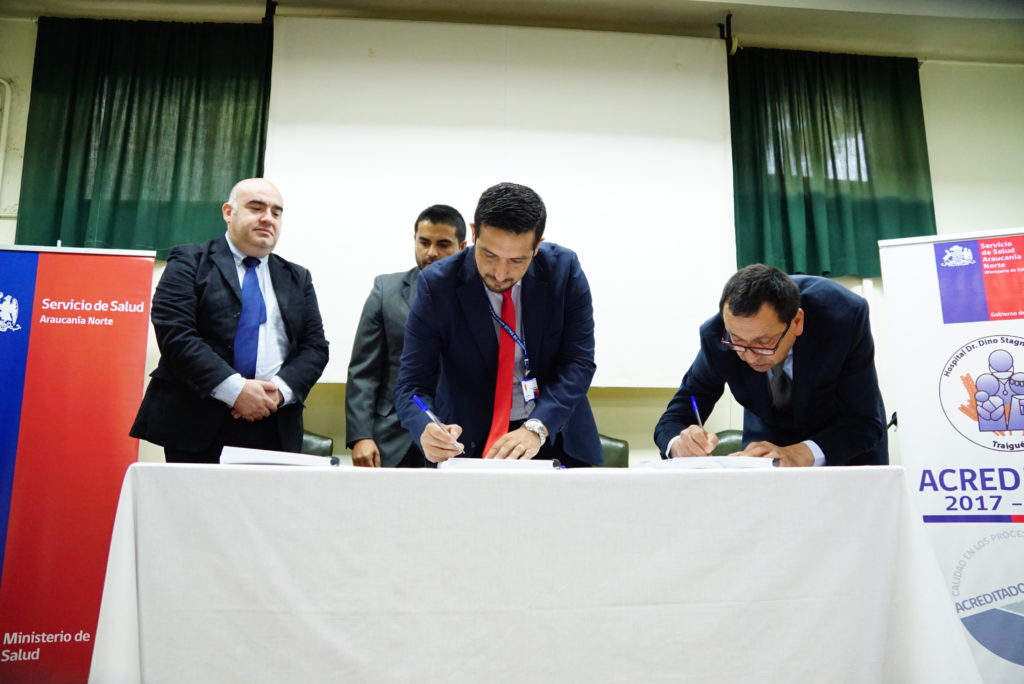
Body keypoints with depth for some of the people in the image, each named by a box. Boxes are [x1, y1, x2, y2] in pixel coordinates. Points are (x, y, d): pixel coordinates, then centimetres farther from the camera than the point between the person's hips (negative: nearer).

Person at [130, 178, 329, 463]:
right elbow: (175, 334, -9)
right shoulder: (190, 262, 3)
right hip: (196, 424, -3)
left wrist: (280, 390, -10)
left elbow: (315, 347, 8)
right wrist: (234, 389, -18)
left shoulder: (298, 279, 15)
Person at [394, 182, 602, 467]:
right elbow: (413, 383, -12)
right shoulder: (437, 284, -12)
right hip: (466, 441, -2)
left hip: (554, 435, 3)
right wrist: (425, 430, -34)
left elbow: (578, 362, -11)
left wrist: (536, 428, -26)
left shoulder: (564, 269, -10)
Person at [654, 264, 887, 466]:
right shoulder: (717, 335, -25)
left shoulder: (845, 316, -30)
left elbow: (865, 425, -27)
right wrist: (681, 444, -40)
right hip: (769, 437, 0)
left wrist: (797, 455, -43)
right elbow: (675, 418, -18)